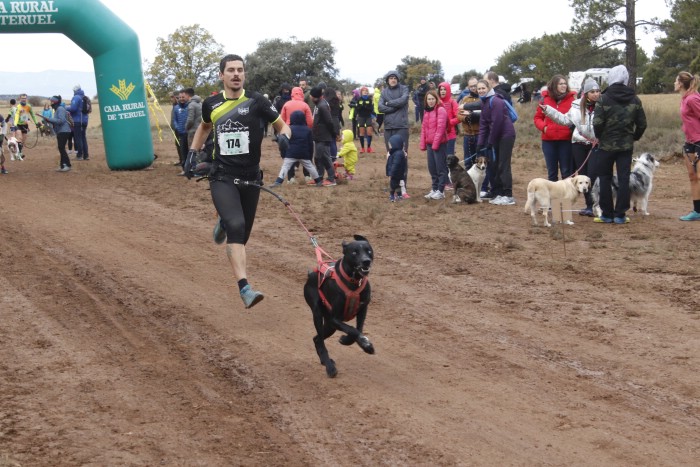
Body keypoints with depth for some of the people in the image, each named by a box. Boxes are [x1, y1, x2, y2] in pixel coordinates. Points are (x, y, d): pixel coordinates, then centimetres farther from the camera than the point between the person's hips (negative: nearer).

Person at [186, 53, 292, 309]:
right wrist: (192, 153, 17)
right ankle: (244, 288, -29)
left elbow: (283, 126, 3)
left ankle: (223, 225, 50)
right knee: (236, 226, -23)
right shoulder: (211, 104, 3)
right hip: (222, 178, -1)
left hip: (250, 178, 1)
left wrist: (283, 136, -20)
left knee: (242, 235, 12)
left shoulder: (256, 101, -4)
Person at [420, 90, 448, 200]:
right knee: (432, 168, 10)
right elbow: (423, 128, 16)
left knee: (441, 167, -3)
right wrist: (423, 144, 10)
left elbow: (440, 128, -16)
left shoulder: (441, 110, -10)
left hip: (439, 143, -8)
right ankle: (434, 189, 18)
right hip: (429, 144, 8)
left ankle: (440, 191, -1)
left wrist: (435, 143, -18)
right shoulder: (426, 111, 15)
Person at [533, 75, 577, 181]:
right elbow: (537, 117, 13)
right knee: (551, 172, 12)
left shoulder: (572, 98, -3)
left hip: (566, 140, -3)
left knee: (566, 172, 3)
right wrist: (543, 127, -4)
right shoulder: (546, 98, 5)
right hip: (549, 140, 3)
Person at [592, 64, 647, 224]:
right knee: (624, 179, 6)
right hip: (626, 145, 3)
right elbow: (642, 124, 2)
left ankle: (607, 214, 9)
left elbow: (597, 123, -16)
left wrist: (599, 137, 2)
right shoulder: (634, 99, 1)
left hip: (606, 145, -2)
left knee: (605, 179, 8)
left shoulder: (604, 99, -11)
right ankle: (620, 215, 6)